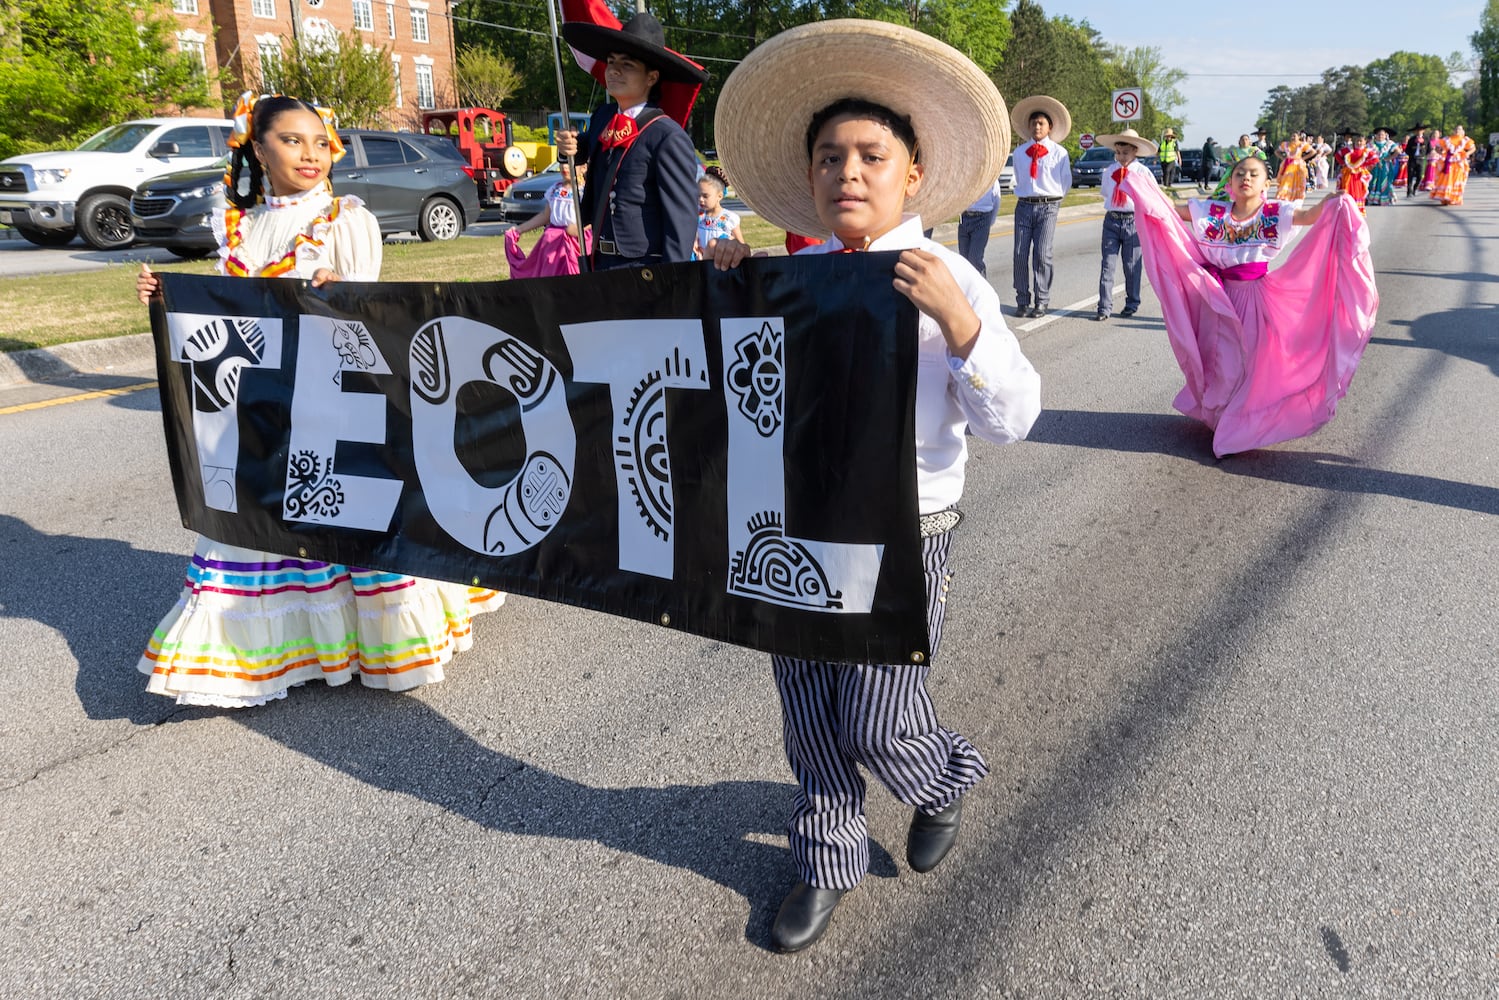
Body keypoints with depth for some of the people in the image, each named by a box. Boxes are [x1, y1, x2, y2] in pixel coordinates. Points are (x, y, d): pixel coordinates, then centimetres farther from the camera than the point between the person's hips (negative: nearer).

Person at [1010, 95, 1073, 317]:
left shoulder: (1059, 153, 2)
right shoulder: (1019, 152, 9)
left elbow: (1066, 183, 11)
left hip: (1048, 206, -2)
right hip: (1024, 205, 3)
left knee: (1042, 255, -6)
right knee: (1019, 254, -1)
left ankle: (1041, 303, 1)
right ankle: (1022, 301, 9)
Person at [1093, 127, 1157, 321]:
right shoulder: (1109, 173, 5)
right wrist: (1112, 208, 11)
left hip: (1134, 220, -2)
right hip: (1111, 220, 2)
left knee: (1131, 265, 6)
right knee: (1107, 263, -2)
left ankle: (1132, 304, 20)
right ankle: (1104, 307, 0)